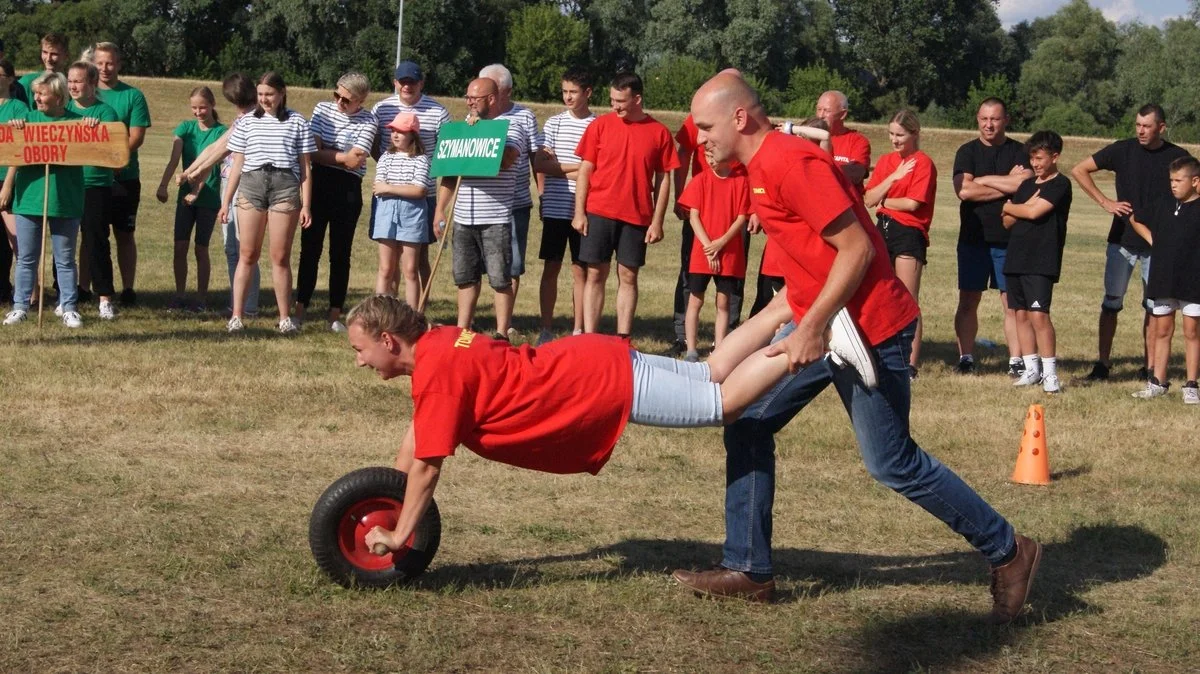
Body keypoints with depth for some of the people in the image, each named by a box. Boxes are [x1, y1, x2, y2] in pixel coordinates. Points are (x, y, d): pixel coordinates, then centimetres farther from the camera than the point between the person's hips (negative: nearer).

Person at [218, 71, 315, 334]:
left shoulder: (297, 122, 9)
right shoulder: (247, 121, 13)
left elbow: (304, 167, 8)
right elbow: (237, 164, 15)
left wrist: (306, 205, 2)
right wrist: (226, 201, 11)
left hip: (285, 185, -1)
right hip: (251, 184, 1)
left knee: (280, 257, 1)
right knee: (248, 255, 1)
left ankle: (285, 318, 7)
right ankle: (236, 316, 3)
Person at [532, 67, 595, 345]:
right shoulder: (554, 123, 5)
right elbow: (539, 164, -1)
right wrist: (577, 168, -8)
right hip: (555, 208, 1)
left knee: (580, 270, 5)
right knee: (551, 268, 4)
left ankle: (578, 330, 11)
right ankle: (546, 330, 10)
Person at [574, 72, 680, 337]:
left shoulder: (659, 132, 1)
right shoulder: (600, 125, 1)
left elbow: (663, 179, 3)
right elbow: (585, 170, 3)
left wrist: (657, 221, -2)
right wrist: (579, 212, -3)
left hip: (636, 216, 0)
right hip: (598, 213, 0)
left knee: (628, 277, 4)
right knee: (596, 275, 1)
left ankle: (623, 341, 8)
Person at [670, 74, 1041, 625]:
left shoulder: (791, 163, -20)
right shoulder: (762, 166, 10)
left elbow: (857, 248, -22)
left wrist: (812, 327, -23)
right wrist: (802, 323, 13)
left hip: (868, 327, -10)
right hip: (817, 322, 10)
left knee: (893, 463, -2)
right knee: (746, 422, 8)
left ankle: (1007, 552, 13)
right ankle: (748, 569, 14)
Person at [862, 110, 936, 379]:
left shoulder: (923, 163, -7)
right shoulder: (886, 161, 12)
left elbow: (912, 203, -17)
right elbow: (868, 199, 2)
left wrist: (882, 201, -2)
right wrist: (893, 177, -10)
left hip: (909, 233, -7)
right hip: (883, 230, 7)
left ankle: (911, 364, -2)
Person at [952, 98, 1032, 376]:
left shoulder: (1019, 152, 4)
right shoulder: (967, 152, 6)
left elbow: (1024, 183, -14)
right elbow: (963, 190, -9)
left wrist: (983, 179, -7)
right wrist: (1007, 184, -8)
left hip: (1009, 238, -1)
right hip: (973, 237, 1)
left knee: (1012, 302, 0)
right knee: (968, 301, 2)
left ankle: (1016, 361, 3)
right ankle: (966, 358, 9)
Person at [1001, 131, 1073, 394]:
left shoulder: (1060, 184, -5)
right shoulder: (1027, 185, 17)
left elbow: (1034, 212, -16)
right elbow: (1008, 222, 13)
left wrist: (1009, 207, 3)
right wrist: (1023, 207, -6)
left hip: (1042, 261, -7)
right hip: (1016, 257, 7)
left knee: (1038, 314, -13)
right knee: (1021, 314, 8)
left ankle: (1049, 372, -8)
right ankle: (1031, 369, 15)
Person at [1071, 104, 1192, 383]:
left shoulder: (1178, 157, -2)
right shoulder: (1123, 150, -3)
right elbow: (1079, 170, 1)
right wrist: (1105, 202, -6)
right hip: (1122, 241, 0)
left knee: (1154, 307, 5)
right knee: (1111, 303, 0)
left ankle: (1150, 366, 10)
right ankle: (1102, 363, 5)